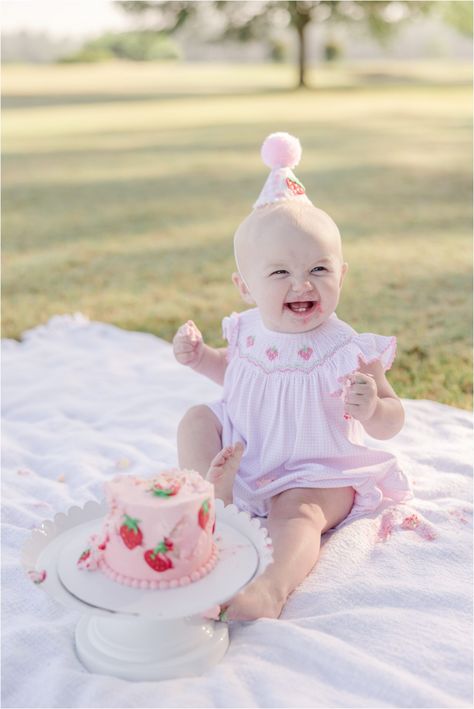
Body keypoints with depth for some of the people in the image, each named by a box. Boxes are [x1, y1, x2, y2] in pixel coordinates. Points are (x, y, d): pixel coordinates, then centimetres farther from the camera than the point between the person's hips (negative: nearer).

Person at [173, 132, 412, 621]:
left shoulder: (347, 351, -21)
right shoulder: (248, 332, -7)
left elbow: (390, 424, -13)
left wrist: (371, 408, -38)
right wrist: (199, 356, -2)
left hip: (319, 473, -5)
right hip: (243, 456, 6)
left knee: (298, 513, -32)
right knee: (198, 419, -5)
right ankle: (211, 493, -20)